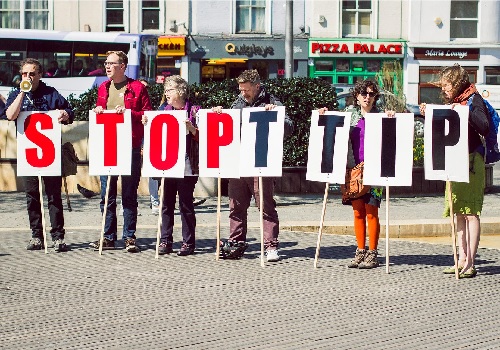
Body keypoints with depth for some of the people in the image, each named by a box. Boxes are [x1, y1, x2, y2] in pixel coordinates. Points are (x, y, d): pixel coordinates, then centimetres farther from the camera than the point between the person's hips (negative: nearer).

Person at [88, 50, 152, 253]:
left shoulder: (137, 87, -2)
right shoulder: (103, 88, 14)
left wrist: (128, 112, -17)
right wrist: (97, 111, 3)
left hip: (130, 148, -5)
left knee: (129, 194, 2)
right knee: (107, 195, 5)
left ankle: (129, 237, 8)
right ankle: (108, 237, 12)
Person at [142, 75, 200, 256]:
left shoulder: (193, 111, -1)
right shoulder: (164, 110, 14)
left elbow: (201, 137, -4)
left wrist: (191, 128, -21)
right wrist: (147, 124, 4)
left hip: (186, 164, -5)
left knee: (185, 204, -1)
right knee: (166, 203, 5)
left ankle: (188, 243, 5)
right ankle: (165, 241, 9)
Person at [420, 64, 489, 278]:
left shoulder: (473, 99, -6)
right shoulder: (452, 102, 16)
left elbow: (484, 128, -17)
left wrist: (465, 112, -25)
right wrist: (429, 115, 11)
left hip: (471, 160, -8)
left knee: (470, 211, -8)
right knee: (458, 212, 7)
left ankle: (470, 263, -9)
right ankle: (462, 259, 11)